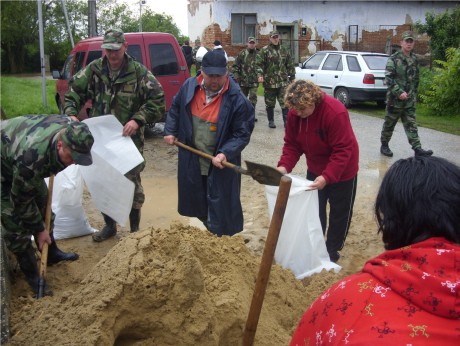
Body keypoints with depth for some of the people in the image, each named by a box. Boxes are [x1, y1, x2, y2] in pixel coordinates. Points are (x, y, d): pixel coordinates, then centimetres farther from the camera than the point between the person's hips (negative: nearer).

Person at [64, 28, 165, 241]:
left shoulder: (138, 71, -9)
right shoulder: (94, 69, 1)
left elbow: (157, 99, -13)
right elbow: (74, 90, 7)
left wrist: (138, 120, -23)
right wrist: (71, 113, -11)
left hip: (129, 138, -4)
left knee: (132, 183, 5)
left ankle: (135, 229, 21)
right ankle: (109, 225, 33)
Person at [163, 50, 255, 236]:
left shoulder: (236, 99, -19)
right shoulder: (189, 86, -5)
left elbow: (242, 134, -16)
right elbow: (175, 109, 15)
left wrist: (225, 153, -27)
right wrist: (170, 131, 7)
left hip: (220, 164, -5)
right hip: (191, 161, 5)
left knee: (221, 210, 3)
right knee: (194, 204, 20)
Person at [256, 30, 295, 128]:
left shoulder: (285, 51, 13)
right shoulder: (264, 50, 1)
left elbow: (290, 65, 17)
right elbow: (259, 64, -6)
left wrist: (292, 77, 15)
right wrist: (260, 75, -21)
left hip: (283, 82, 2)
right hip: (269, 82, -1)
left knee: (285, 103, -6)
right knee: (270, 104, 9)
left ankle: (286, 121, -3)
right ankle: (271, 121, 22)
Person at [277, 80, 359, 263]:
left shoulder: (335, 112, -33)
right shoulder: (294, 113, -15)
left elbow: (343, 150, -32)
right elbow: (292, 144, -8)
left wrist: (326, 177, -40)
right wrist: (284, 166, -25)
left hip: (342, 172, -5)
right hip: (315, 169, 5)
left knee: (339, 213, 10)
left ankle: (332, 250, 27)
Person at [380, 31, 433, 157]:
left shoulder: (414, 59, 10)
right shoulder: (393, 59, -9)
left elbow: (416, 79, 19)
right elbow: (388, 79, -15)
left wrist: (414, 93, 15)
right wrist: (399, 92, -21)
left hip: (410, 100, 5)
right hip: (395, 99, -5)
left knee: (411, 125, 2)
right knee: (389, 124, 7)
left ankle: (417, 148, -1)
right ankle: (384, 145, 21)